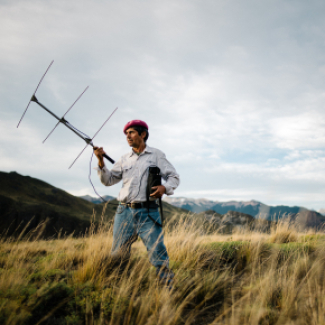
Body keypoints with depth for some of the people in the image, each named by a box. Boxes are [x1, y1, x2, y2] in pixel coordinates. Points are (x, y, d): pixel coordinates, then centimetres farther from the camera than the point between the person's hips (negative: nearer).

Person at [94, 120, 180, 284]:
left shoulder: (157, 155, 7)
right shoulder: (124, 159, 16)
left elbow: (174, 177, 6)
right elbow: (108, 180, 12)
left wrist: (165, 188, -16)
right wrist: (100, 161, -2)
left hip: (148, 213, -3)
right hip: (124, 212, 4)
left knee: (158, 255, -7)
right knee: (117, 254, 7)